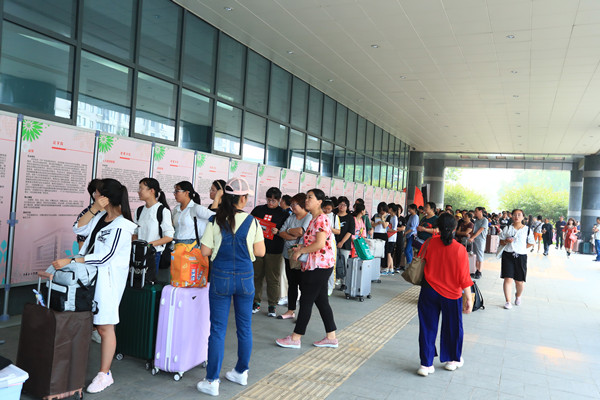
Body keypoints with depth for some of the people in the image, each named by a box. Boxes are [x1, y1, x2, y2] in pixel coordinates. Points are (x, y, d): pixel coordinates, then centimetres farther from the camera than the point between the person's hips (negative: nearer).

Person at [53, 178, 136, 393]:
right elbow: (79, 228, 9)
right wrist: (94, 208, -4)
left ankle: (104, 374, 13)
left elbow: (103, 258, -21)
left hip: (107, 279, -7)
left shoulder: (121, 226, -19)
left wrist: (71, 261, -23)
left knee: (105, 327, 2)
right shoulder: (101, 216, 7)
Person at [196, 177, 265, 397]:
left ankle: (212, 381, 11)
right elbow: (260, 251, -2)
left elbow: (205, 251, -4)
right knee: (244, 327, 16)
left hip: (221, 277, 0)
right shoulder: (252, 222, -6)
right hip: (245, 277, 1)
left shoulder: (215, 221, -6)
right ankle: (241, 372, 30)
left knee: (218, 330, 5)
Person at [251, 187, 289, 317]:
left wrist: (278, 232, -14)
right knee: (256, 276, 8)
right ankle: (256, 303, 21)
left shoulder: (283, 214, 4)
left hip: (274, 251, -2)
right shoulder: (258, 210, 10)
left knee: (273, 279, 1)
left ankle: (272, 306, 12)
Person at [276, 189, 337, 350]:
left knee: (306, 301, -3)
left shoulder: (321, 219, -15)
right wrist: (301, 247, 10)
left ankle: (295, 338, 7)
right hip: (316, 266, 10)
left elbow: (320, 244, -24)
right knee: (321, 301, 13)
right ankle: (331, 337, 20)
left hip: (319, 266, -10)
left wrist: (300, 251, -15)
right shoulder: (314, 219, 17)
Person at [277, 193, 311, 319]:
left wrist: (288, 231, -5)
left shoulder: (309, 217, -9)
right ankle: (290, 311, 24)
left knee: (303, 285, -1)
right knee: (291, 284, 14)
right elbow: (281, 233, 2)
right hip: (288, 255, 7)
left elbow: (300, 231, -23)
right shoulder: (290, 218, 11)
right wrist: (294, 236, -14)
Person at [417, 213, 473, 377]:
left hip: (429, 292, 1)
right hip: (451, 295, -1)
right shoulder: (459, 249, -16)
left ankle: (426, 364, 12)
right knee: (452, 326, 19)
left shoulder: (430, 243, -10)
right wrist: (469, 298, -5)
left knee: (428, 327, 10)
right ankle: (452, 360, 35)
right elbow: (464, 277, -12)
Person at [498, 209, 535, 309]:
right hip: (508, 256, 0)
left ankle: (518, 296, 34)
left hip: (521, 257, 0)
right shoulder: (507, 228, 6)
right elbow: (501, 242, 9)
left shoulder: (527, 229, 5)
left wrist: (521, 247, 3)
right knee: (508, 279, -7)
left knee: (520, 281, 5)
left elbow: (531, 243, 12)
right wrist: (506, 241, -10)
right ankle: (508, 301, 0)